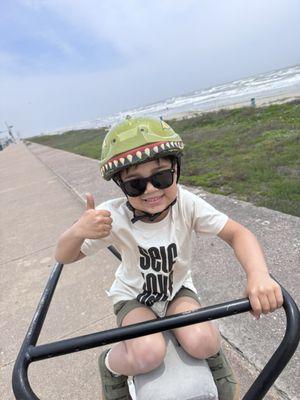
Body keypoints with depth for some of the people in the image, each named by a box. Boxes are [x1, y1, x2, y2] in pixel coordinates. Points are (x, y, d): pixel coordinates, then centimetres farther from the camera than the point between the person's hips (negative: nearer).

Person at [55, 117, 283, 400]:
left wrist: (258, 275, -42)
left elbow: (237, 233, -22)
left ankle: (215, 357, 14)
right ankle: (109, 366, 8)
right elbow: (64, 257, -19)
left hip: (177, 289, 2)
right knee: (148, 354, -28)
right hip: (133, 295, -1)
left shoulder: (186, 204, -24)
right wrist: (78, 231, -43)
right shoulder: (113, 216, -26)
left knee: (201, 342, -25)